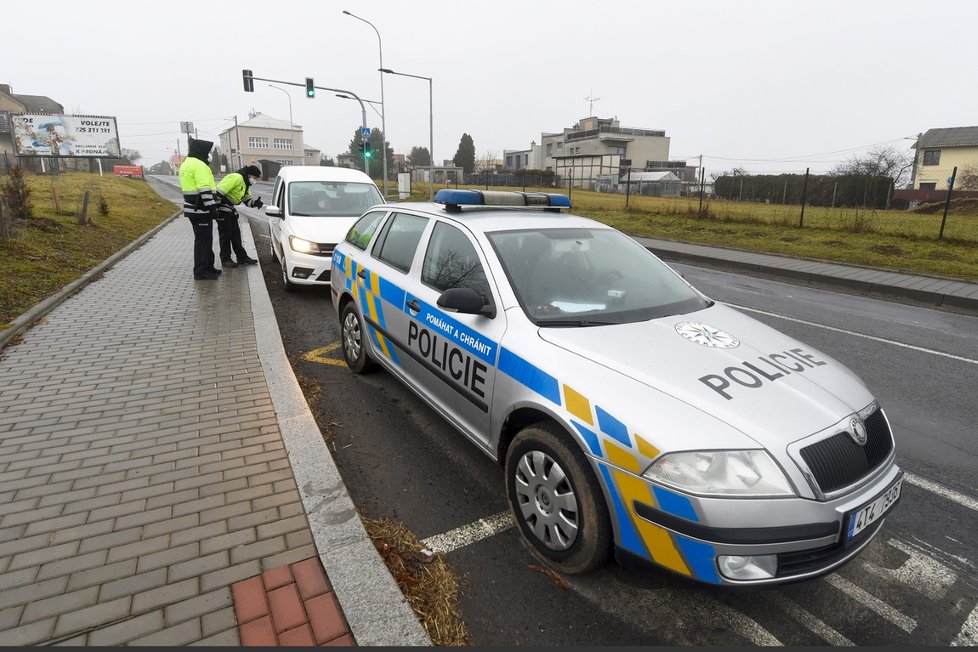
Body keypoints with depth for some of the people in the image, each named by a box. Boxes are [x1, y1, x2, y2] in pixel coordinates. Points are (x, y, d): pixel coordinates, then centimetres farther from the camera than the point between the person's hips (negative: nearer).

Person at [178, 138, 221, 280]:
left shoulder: (186, 164, 18)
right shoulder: (199, 165, -15)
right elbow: (205, 190, -23)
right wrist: (212, 207, -21)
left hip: (193, 209, 10)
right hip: (201, 210, -10)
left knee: (203, 239, 17)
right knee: (203, 240, -5)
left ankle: (207, 266, 24)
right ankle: (201, 271, -1)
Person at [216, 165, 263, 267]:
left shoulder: (245, 183, 13)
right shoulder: (236, 178, -20)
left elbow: (247, 199, 11)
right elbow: (219, 192, -25)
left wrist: (255, 202, -12)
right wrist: (215, 209, -25)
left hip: (230, 209, 10)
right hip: (222, 207, -10)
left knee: (236, 233, 12)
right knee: (225, 234, -5)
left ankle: (242, 257, 19)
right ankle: (225, 259, 3)